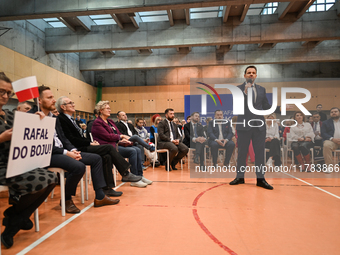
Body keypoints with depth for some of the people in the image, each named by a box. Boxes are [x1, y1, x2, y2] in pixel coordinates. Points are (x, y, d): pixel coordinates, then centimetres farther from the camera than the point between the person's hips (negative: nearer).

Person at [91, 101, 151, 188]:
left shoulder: (110, 121, 22)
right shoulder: (97, 122, -5)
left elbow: (117, 133, 19)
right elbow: (108, 136, -14)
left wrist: (122, 139, -3)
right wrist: (121, 136, -4)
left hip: (117, 144, 9)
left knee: (137, 149, -11)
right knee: (132, 151, -24)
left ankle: (140, 176, -6)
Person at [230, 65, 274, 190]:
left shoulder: (261, 89, 13)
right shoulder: (238, 88, 3)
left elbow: (266, 106, 12)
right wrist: (244, 92, -19)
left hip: (259, 125, 3)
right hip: (244, 125, -3)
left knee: (260, 152, 5)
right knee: (242, 152, 7)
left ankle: (260, 179, 16)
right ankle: (240, 177, 20)